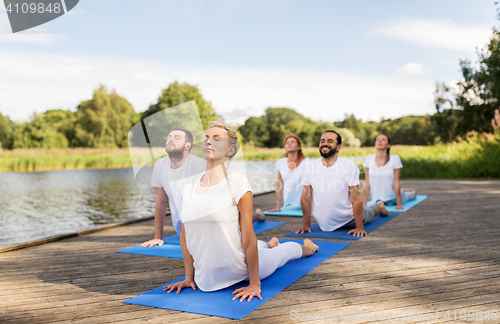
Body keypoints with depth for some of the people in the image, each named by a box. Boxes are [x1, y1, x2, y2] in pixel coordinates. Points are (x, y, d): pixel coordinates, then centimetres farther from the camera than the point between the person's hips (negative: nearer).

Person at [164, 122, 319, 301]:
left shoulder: (237, 183, -19)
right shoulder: (186, 185, -5)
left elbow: (248, 239, -15)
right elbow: (185, 234, 4)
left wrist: (254, 283, -12)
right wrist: (189, 277, 7)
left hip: (240, 270, -4)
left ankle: (306, 247, 58)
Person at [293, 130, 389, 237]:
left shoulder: (349, 165, -18)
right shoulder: (311, 166, -10)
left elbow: (356, 198, -18)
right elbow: (306, 198, -4)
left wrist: (359, 227, -19)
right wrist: (306, 225, -2)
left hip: (348, 220, -2)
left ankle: (379, 207, 53)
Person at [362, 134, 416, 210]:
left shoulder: (395, 158, -23)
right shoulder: (369, 158, -16)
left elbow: (396, 182, -20)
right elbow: (367, 181, -11)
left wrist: (399, 204, -18)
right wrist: (364, 203, -10)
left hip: (393, 197, -2)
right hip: (377, 199, 2)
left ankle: (413, 193, 61)